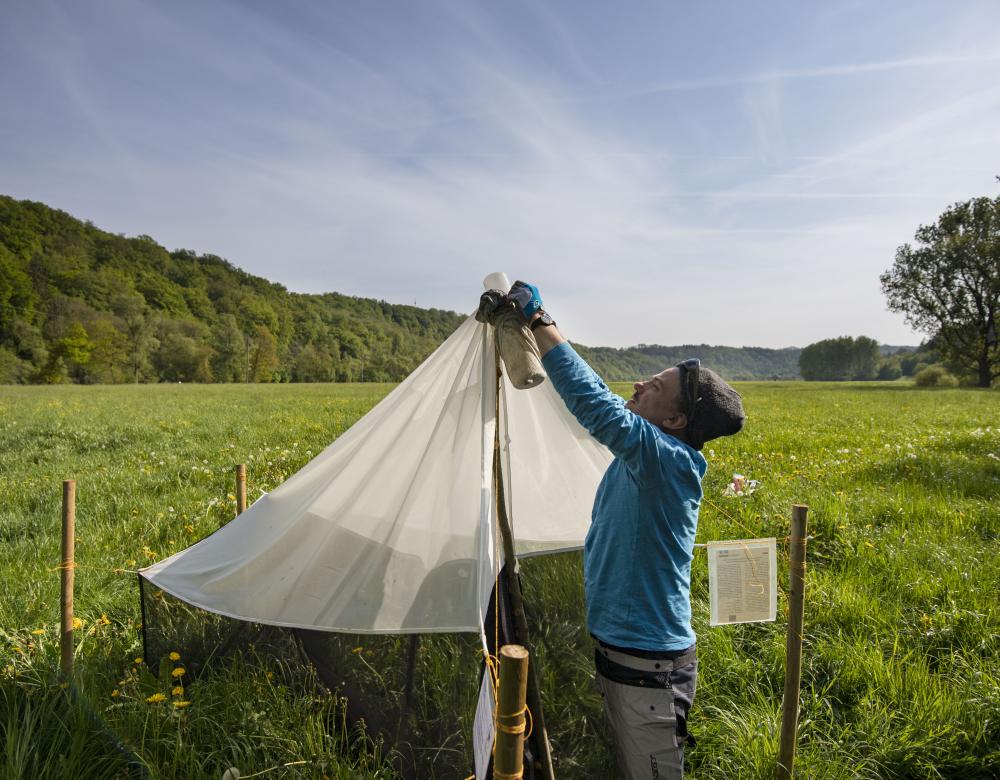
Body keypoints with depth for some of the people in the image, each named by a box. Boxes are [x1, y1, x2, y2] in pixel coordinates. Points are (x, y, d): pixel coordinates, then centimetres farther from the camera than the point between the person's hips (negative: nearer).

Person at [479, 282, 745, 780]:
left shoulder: (671, 461, -27)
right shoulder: (639, 451, 0)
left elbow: (595, 403, -36)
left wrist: (537, 320, -34)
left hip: (649, 669, -9)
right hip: (615, 649, 9)